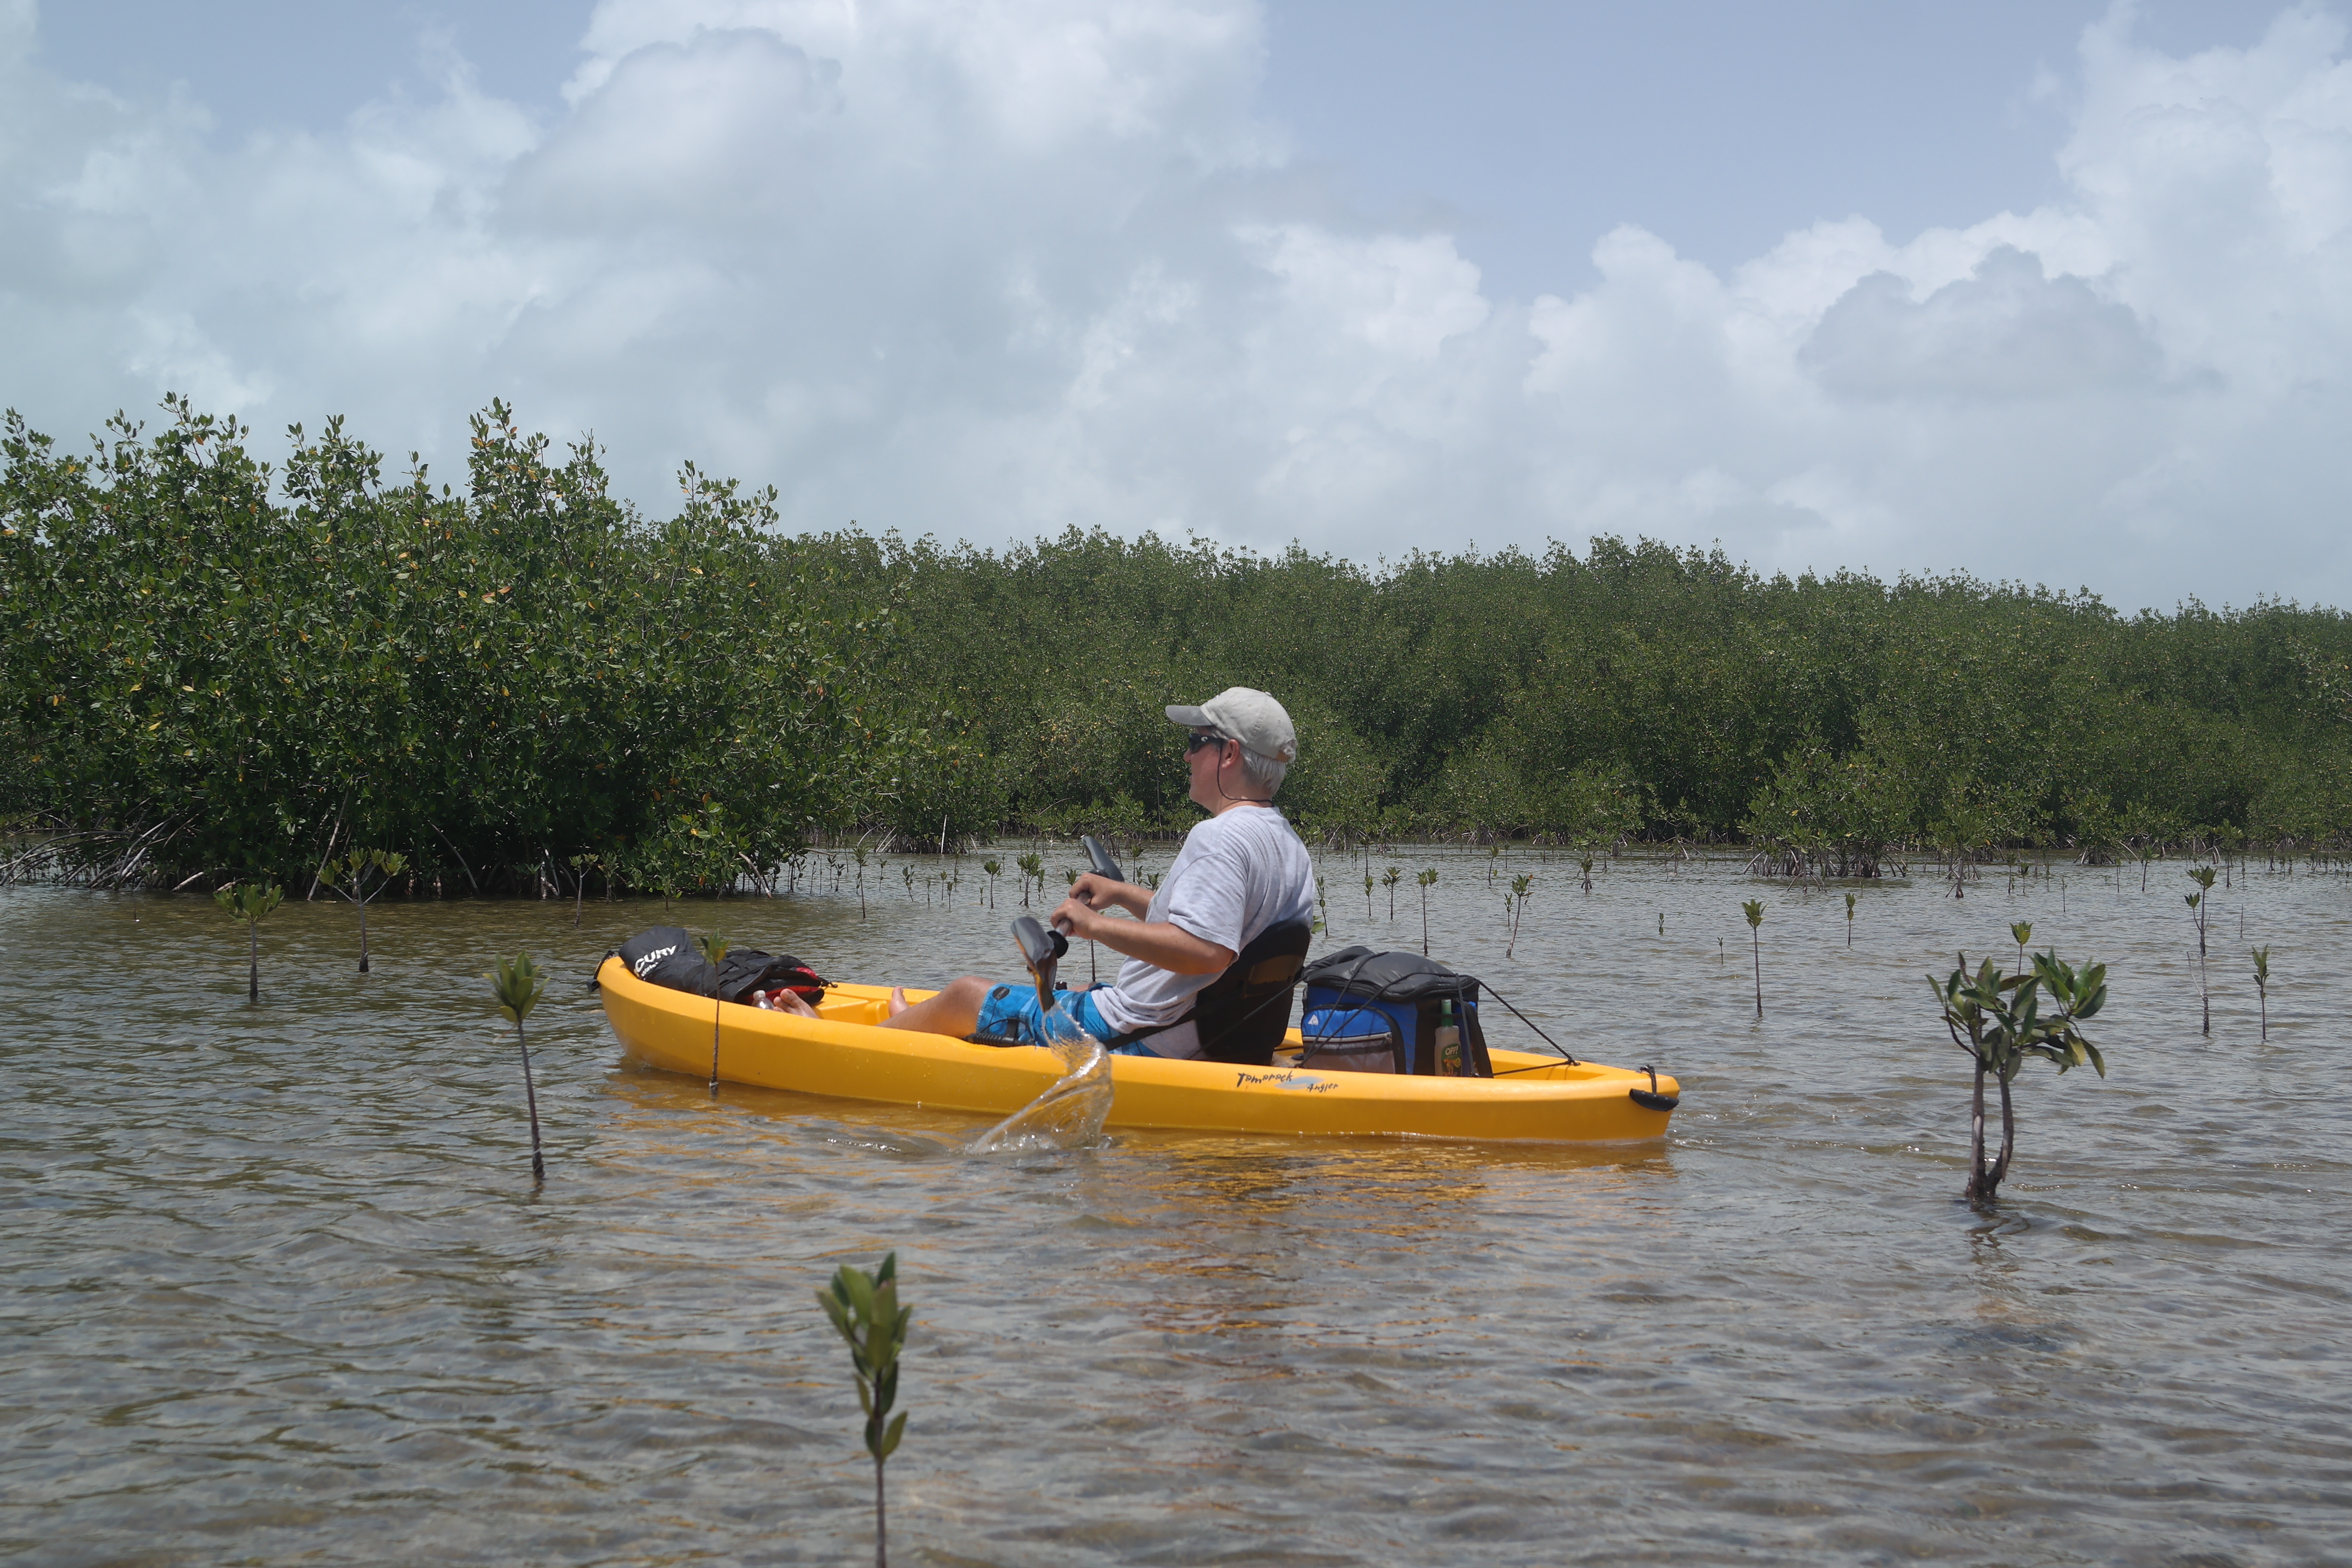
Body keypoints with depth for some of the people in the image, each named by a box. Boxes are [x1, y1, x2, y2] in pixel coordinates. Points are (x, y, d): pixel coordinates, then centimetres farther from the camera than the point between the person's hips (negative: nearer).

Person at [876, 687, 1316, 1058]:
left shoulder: (1219, 837, -25)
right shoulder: (1291, 847, 6)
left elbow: (1206, 950, -37)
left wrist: (1098, 926, -28)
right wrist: (1124, 894, 20)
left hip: (1133, 1040, -9)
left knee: (967, 994, 10)